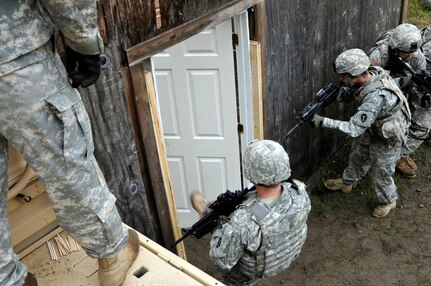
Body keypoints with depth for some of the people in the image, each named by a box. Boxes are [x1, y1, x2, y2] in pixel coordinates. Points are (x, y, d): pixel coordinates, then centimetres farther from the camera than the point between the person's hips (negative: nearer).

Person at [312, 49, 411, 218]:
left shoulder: (375, 97, -43)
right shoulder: (374, 71, -18)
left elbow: (354, 129, -38)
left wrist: (323, 122, -38)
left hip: (388, 137, -8)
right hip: (373, 129, 8)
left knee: (381, 172, 12)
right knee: (358, 156, 25)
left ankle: (388, 201, 39)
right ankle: (348, 182, 50)